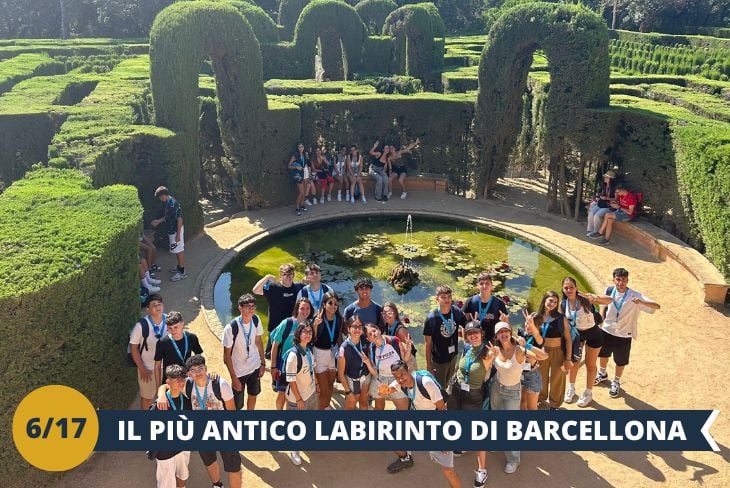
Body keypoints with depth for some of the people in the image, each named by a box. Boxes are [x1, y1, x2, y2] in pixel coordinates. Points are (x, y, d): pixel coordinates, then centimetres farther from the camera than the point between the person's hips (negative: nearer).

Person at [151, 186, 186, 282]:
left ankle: (182, 273, 4)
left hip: (176, 231, -9)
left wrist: (178, 234, -24)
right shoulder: (168, 202, 7)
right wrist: (158, 221, 24)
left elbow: (179, 219, -25)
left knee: (179, 251, -2)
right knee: (178, 251, 19)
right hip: (172, 231, 9)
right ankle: (179, 267, 32)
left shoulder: (173, 203, -24)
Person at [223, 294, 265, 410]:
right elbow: (227, 355, -16)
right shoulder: (231, 327, -26)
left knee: (253, 396, 23)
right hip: (239, 371, -5)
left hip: (255, 367, 5)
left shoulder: (256, 320, -10)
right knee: (237, 405, 6)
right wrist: (233, 377, -15)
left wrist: (263, 363, 6)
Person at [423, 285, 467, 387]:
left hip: (453, 357, 4)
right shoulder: (431, 318, -23)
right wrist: (428, 364, -10)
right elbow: (428, 344, -14)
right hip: (438, 360, -4)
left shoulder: (457, 312, -13)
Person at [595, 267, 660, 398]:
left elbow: (657, 306, -31)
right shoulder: (609, 291, -12)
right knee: (603, 354, 25)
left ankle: (616, 383, 40)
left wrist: (641, 302, -49)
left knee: (620, 361, 14)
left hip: (623, 335, -4)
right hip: (606, 331, 4)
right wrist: (601, 322, 11)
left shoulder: (635, 296, -24)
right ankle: (603, 374, 53)